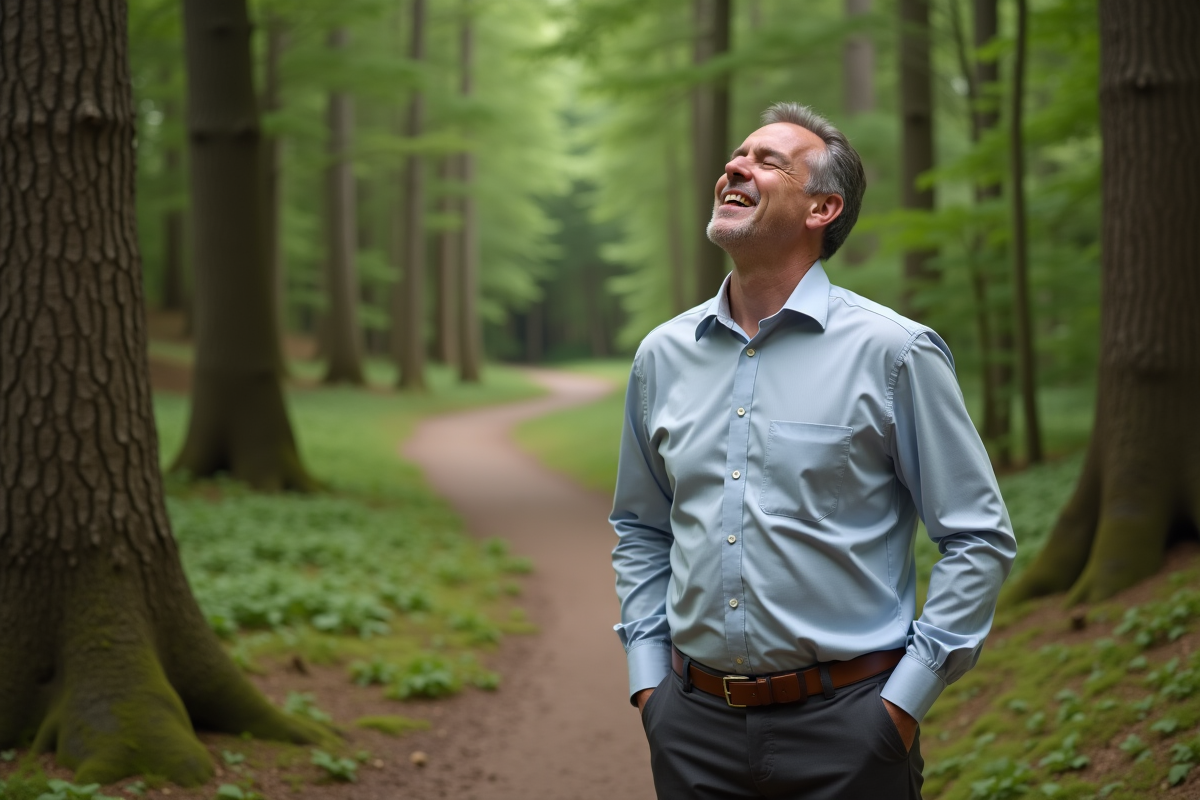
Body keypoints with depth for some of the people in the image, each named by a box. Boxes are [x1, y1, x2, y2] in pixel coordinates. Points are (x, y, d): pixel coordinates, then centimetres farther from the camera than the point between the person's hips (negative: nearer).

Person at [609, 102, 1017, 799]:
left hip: (845, 725, -3)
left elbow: (980, 539, -4)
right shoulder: (662, 355, 6)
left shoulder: (895, 352, -6)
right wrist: (647, 674, 9)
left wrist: (904, 699, -8)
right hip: (693, 724, 4)